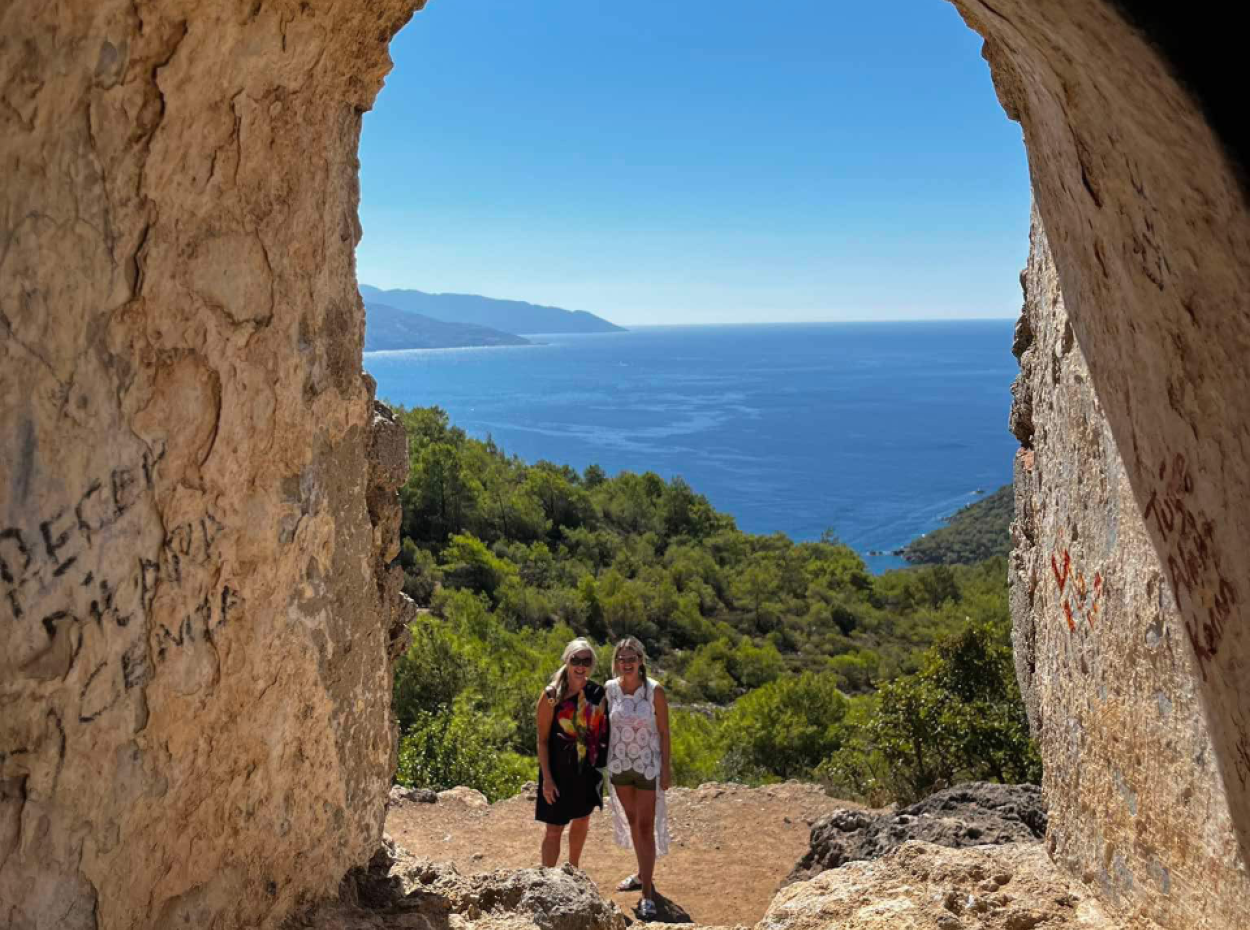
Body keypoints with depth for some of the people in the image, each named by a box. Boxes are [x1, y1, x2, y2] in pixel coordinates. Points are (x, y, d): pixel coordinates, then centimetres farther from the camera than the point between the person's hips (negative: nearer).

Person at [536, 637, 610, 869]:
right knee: (554, 829, 0)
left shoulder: (597, 693, -2)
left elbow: (602, 730, 8)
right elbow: (542, 740, -12)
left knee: (581, 822, 20)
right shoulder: (552, 695, -14)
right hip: (560, 772, -5)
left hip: (588, 770, 5)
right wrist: (547, 778, -15)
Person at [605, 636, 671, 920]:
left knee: (646, 827, -2)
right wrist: (601, 763, 5)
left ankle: (647, 893, 4)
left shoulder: (655, 691, -15)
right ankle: (643, 873, 37)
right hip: (618, 766, 4)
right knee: (632, 822, 18)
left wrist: (666, 768, -9)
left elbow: (664, 731, -9)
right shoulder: (609, 689, -5)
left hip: (647, 766, -4)